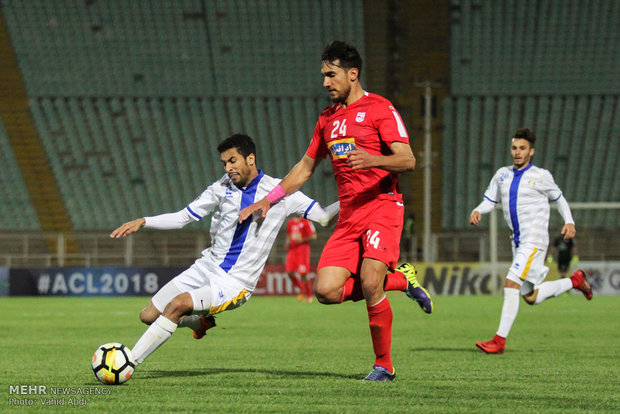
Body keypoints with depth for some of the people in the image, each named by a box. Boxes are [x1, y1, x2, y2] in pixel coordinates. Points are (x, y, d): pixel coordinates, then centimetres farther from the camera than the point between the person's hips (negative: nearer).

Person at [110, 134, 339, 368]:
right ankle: (200, 320, 30)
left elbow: (323, 216, 3)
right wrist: (142, 222, -1)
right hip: (206, 268, 5)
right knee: (148, 315, 0)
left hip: (234, 284, -5)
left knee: (177, 305, -28)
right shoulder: (221, 189, 6)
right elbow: (182, 217, 10)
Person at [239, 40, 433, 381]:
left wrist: (374, 159, -31)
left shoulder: (379, 108, -4)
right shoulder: (327, 118, 18)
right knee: (326, 290, -11)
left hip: (382, 204, -7)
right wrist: (268, 200, 19)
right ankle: (401, 280, 10)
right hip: (348, 214, 7)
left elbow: (408, 160, -12)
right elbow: (305, 167, 26)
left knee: (370, 284, -22)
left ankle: (384, 364, -4)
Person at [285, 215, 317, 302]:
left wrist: (301, 240, -17)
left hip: (303, 248, -6)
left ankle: (309, 295, 8)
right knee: (289, 273, -3)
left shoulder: (306, 222, -5)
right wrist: (288, 242, 6)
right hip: (292, 249, 6)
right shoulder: (290, 222, 15)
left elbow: (313, 236, -7)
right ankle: (302, 290, 17)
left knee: (303, 274, -8)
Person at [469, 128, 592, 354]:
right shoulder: (502, 175, 11)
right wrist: (477, 212, -7)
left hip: (535, 240, -7)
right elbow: (489, 200, 15)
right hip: (518, 241, 7)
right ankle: (575, 280, 33)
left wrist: (569, 222, -2)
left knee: (511, 284, -19)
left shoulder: (541, 176, -2)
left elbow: (558, 198, 11)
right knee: (531, 298, 11)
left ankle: (499, 341, -19)